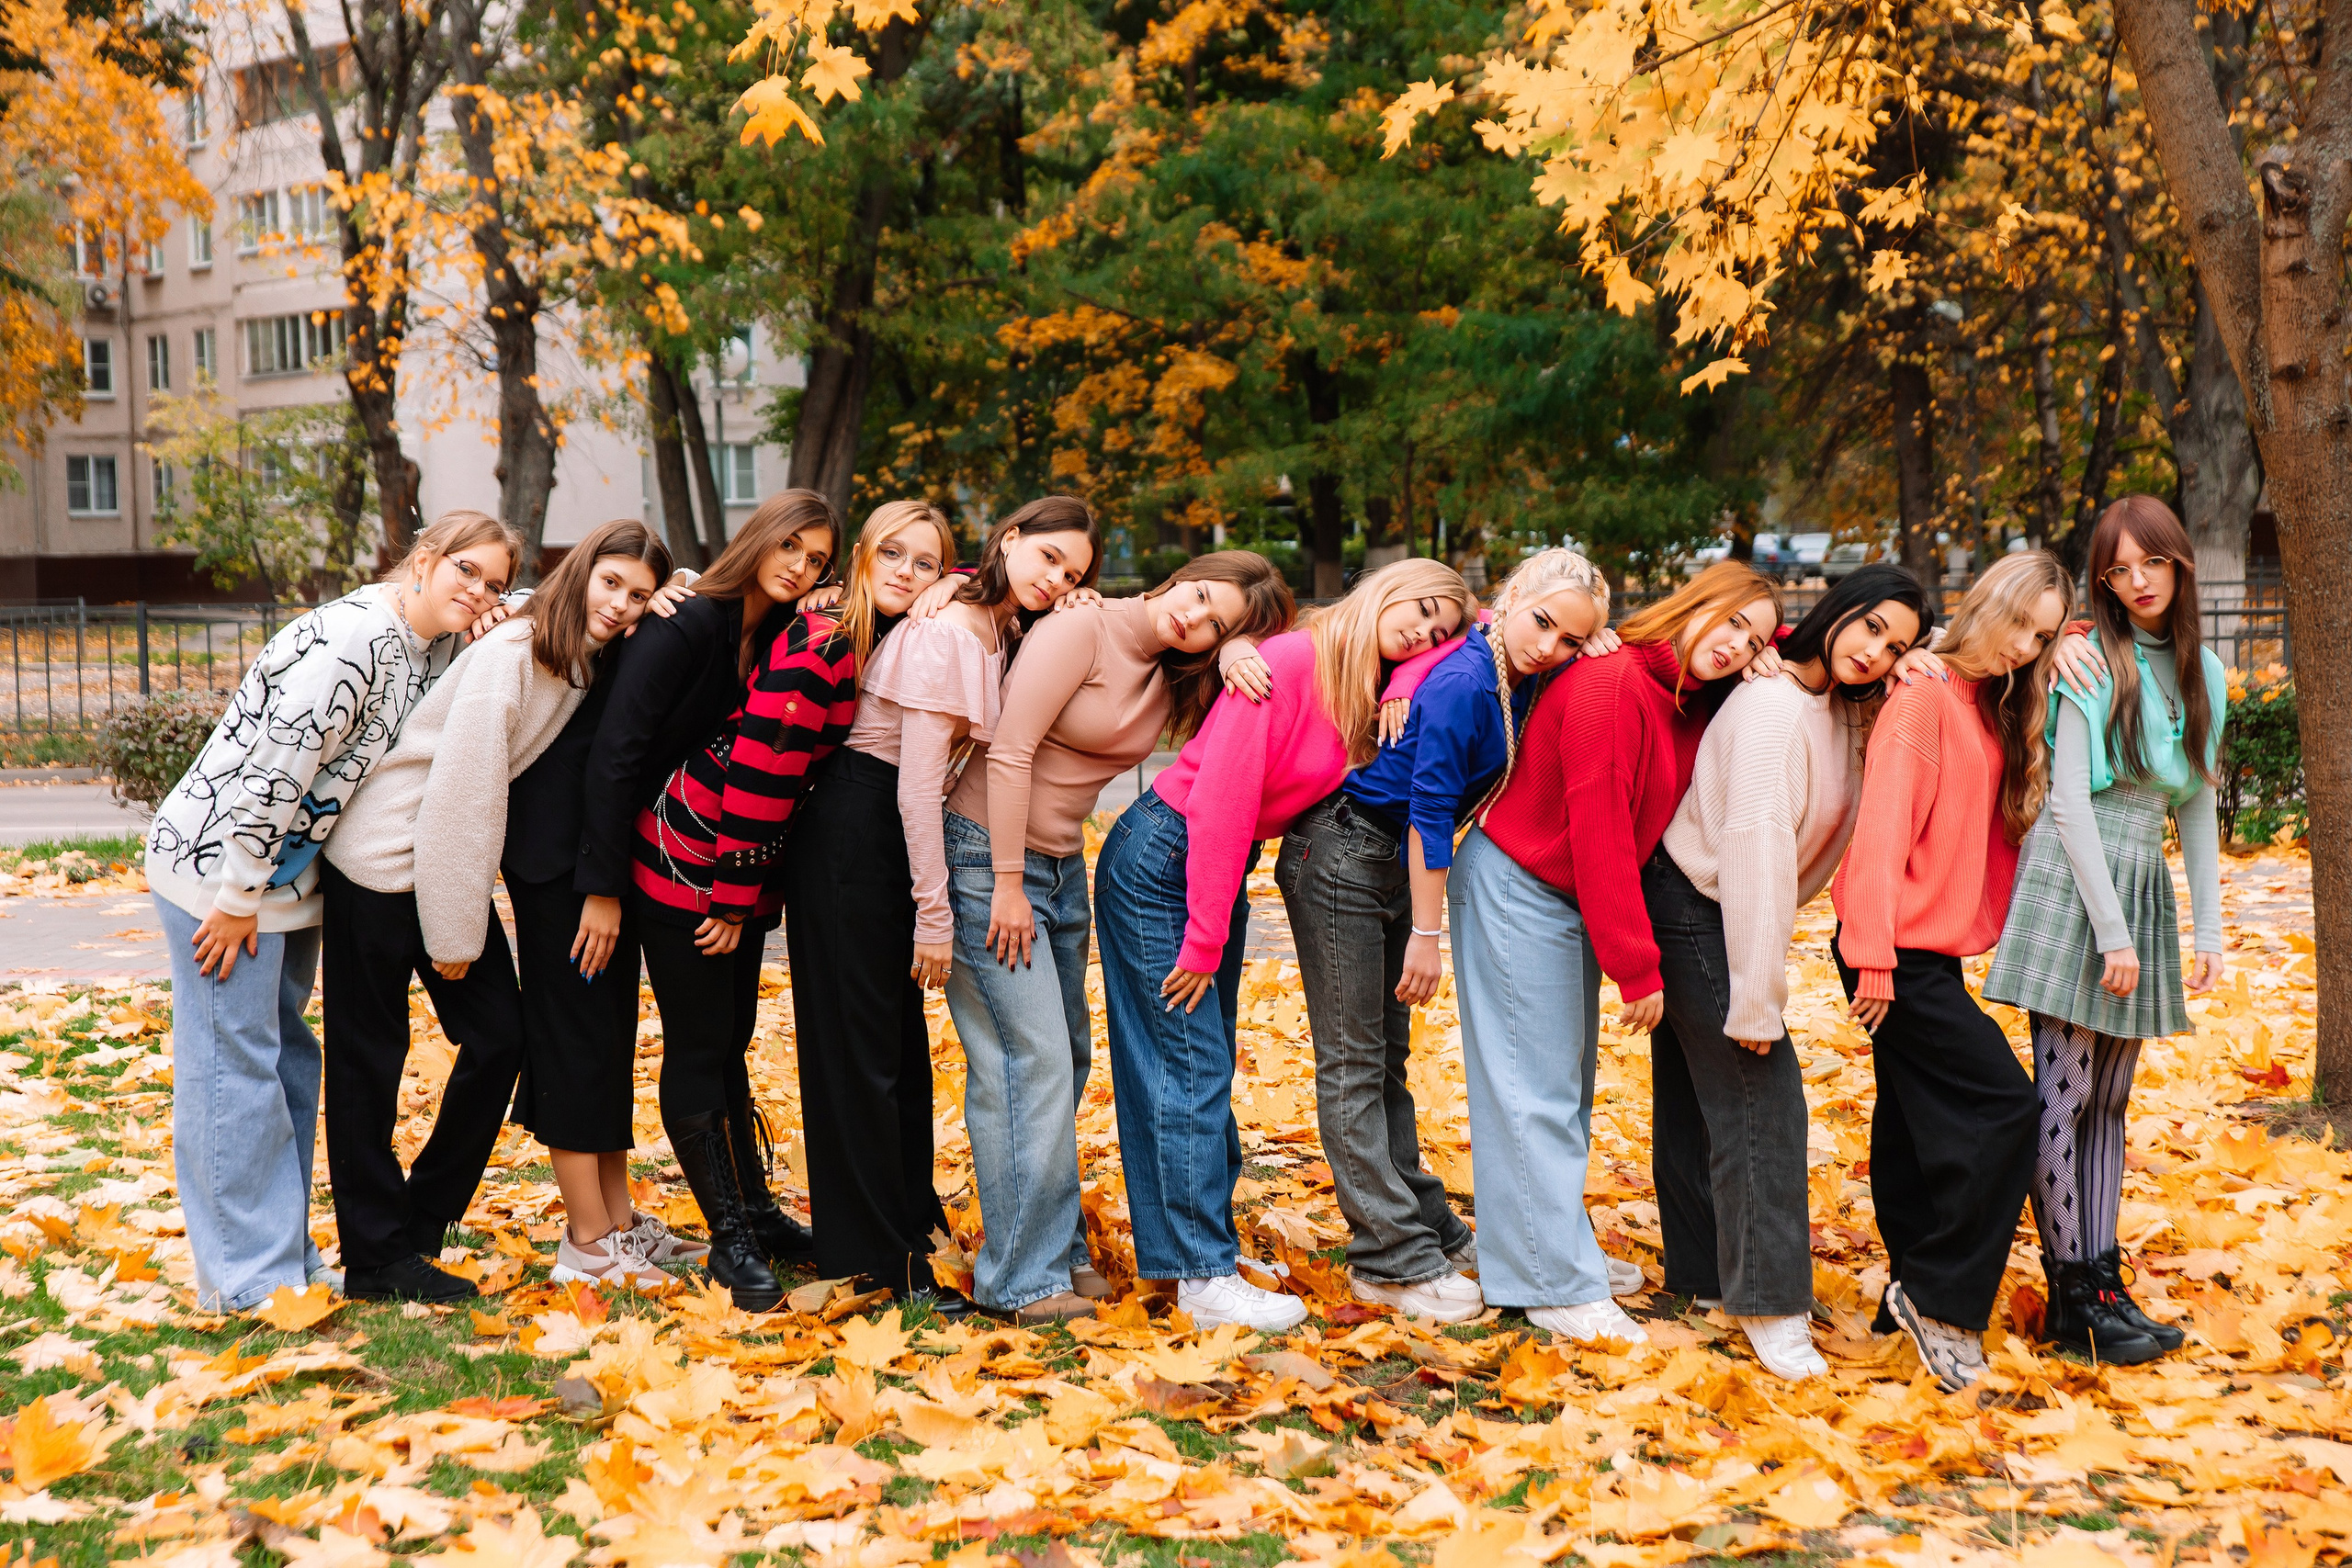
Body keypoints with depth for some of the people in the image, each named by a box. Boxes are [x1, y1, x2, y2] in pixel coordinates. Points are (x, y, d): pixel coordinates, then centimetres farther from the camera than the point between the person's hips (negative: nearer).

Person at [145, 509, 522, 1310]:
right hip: (217, 862, -10)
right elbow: (275, 766, -26)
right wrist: (239, 896, -21)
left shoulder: (436, 648, 5)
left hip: (286, 870, 10)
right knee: (233, 1065, -4)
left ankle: (285, 1256, 25)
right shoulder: (354, 637, -23)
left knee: (284, 1056, 15)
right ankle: (246, 1280, 2)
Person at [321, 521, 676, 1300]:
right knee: (370, 1058, 3)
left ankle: (420, 1221, 18)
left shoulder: (591, 668, 4)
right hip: (384, 861, -8)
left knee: (500, 1037, 4)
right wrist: (455, 928, -17)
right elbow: (461, 790, -22)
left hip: (452, 863, 8)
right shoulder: (511, 651, -21)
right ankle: (375, 1257, 12)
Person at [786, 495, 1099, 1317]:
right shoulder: (948, 634, -19)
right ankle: (890, 1263, 4)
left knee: (898, 1040, 18)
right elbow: (917, 785, -20)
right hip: (853, 840, -9)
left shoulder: (994, 633, 10)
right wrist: (934, 913, -18)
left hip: (885, 840, 9)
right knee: (862, 1047, -2)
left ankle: (906, 1215, 32)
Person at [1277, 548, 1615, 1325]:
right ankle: (1391, 1259, -3)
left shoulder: (1522, 681, 1)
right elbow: (1429, 811, -23)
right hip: (1341, 858, -9)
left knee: (1386, 1057, 16)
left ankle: (1426, 1227, 22)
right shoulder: (1463, 684, -24)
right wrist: (1426, 935, -21)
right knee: (1353, 1063, -3)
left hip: (1396, 863, 9)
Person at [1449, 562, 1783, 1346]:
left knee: (1566, 1084, 15)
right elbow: (1598, 832, -24)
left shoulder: (1692, 707, 5)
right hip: (1517, 891, -9)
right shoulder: (1612, 682, -22)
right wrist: (1636, 965, -20)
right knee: (1536, 1090, -5)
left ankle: (1557, 1249, 25)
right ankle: (1558, 1287, -1)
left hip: (1570, 900, 9)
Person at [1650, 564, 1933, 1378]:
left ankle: (1705, 1273, 26)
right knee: (1759, 1096, -10)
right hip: (1699, 912, -9)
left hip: (1700, 919, 9)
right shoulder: (1774, 707, -22)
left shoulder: (1846, 712, 6)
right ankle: (1770, 1307, -6)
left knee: (1697, 1093, 16)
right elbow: (1756, 846, -27)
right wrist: (1758, 991, -27)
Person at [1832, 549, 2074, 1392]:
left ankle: (1916, 1296, 21)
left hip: (1932, 952, 8)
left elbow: (1994, 831, 13)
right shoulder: (1924, 698, -14)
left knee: (1917, 1119, 12)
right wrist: (1874, 956, -21)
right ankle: (1941, 1299, -2)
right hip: (1900, 950, -8)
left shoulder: (1992, 709, 13)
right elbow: (1882, 828, -19)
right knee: (2002, 1105, -9)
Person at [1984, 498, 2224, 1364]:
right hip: (2074, 880, -6)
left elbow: (2196, 805, 17)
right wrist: (2110, 932, -15)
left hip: (2145, 885, 6)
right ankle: (2074, 1292, 2)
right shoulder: (2092, 665, -7)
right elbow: (2071, 802, -11)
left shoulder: (2205, 675, 12)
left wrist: (2208, 926, 13)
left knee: (2110, 1099, 9)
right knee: (2065, 1094, -5)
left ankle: (2102, 1277, 13)